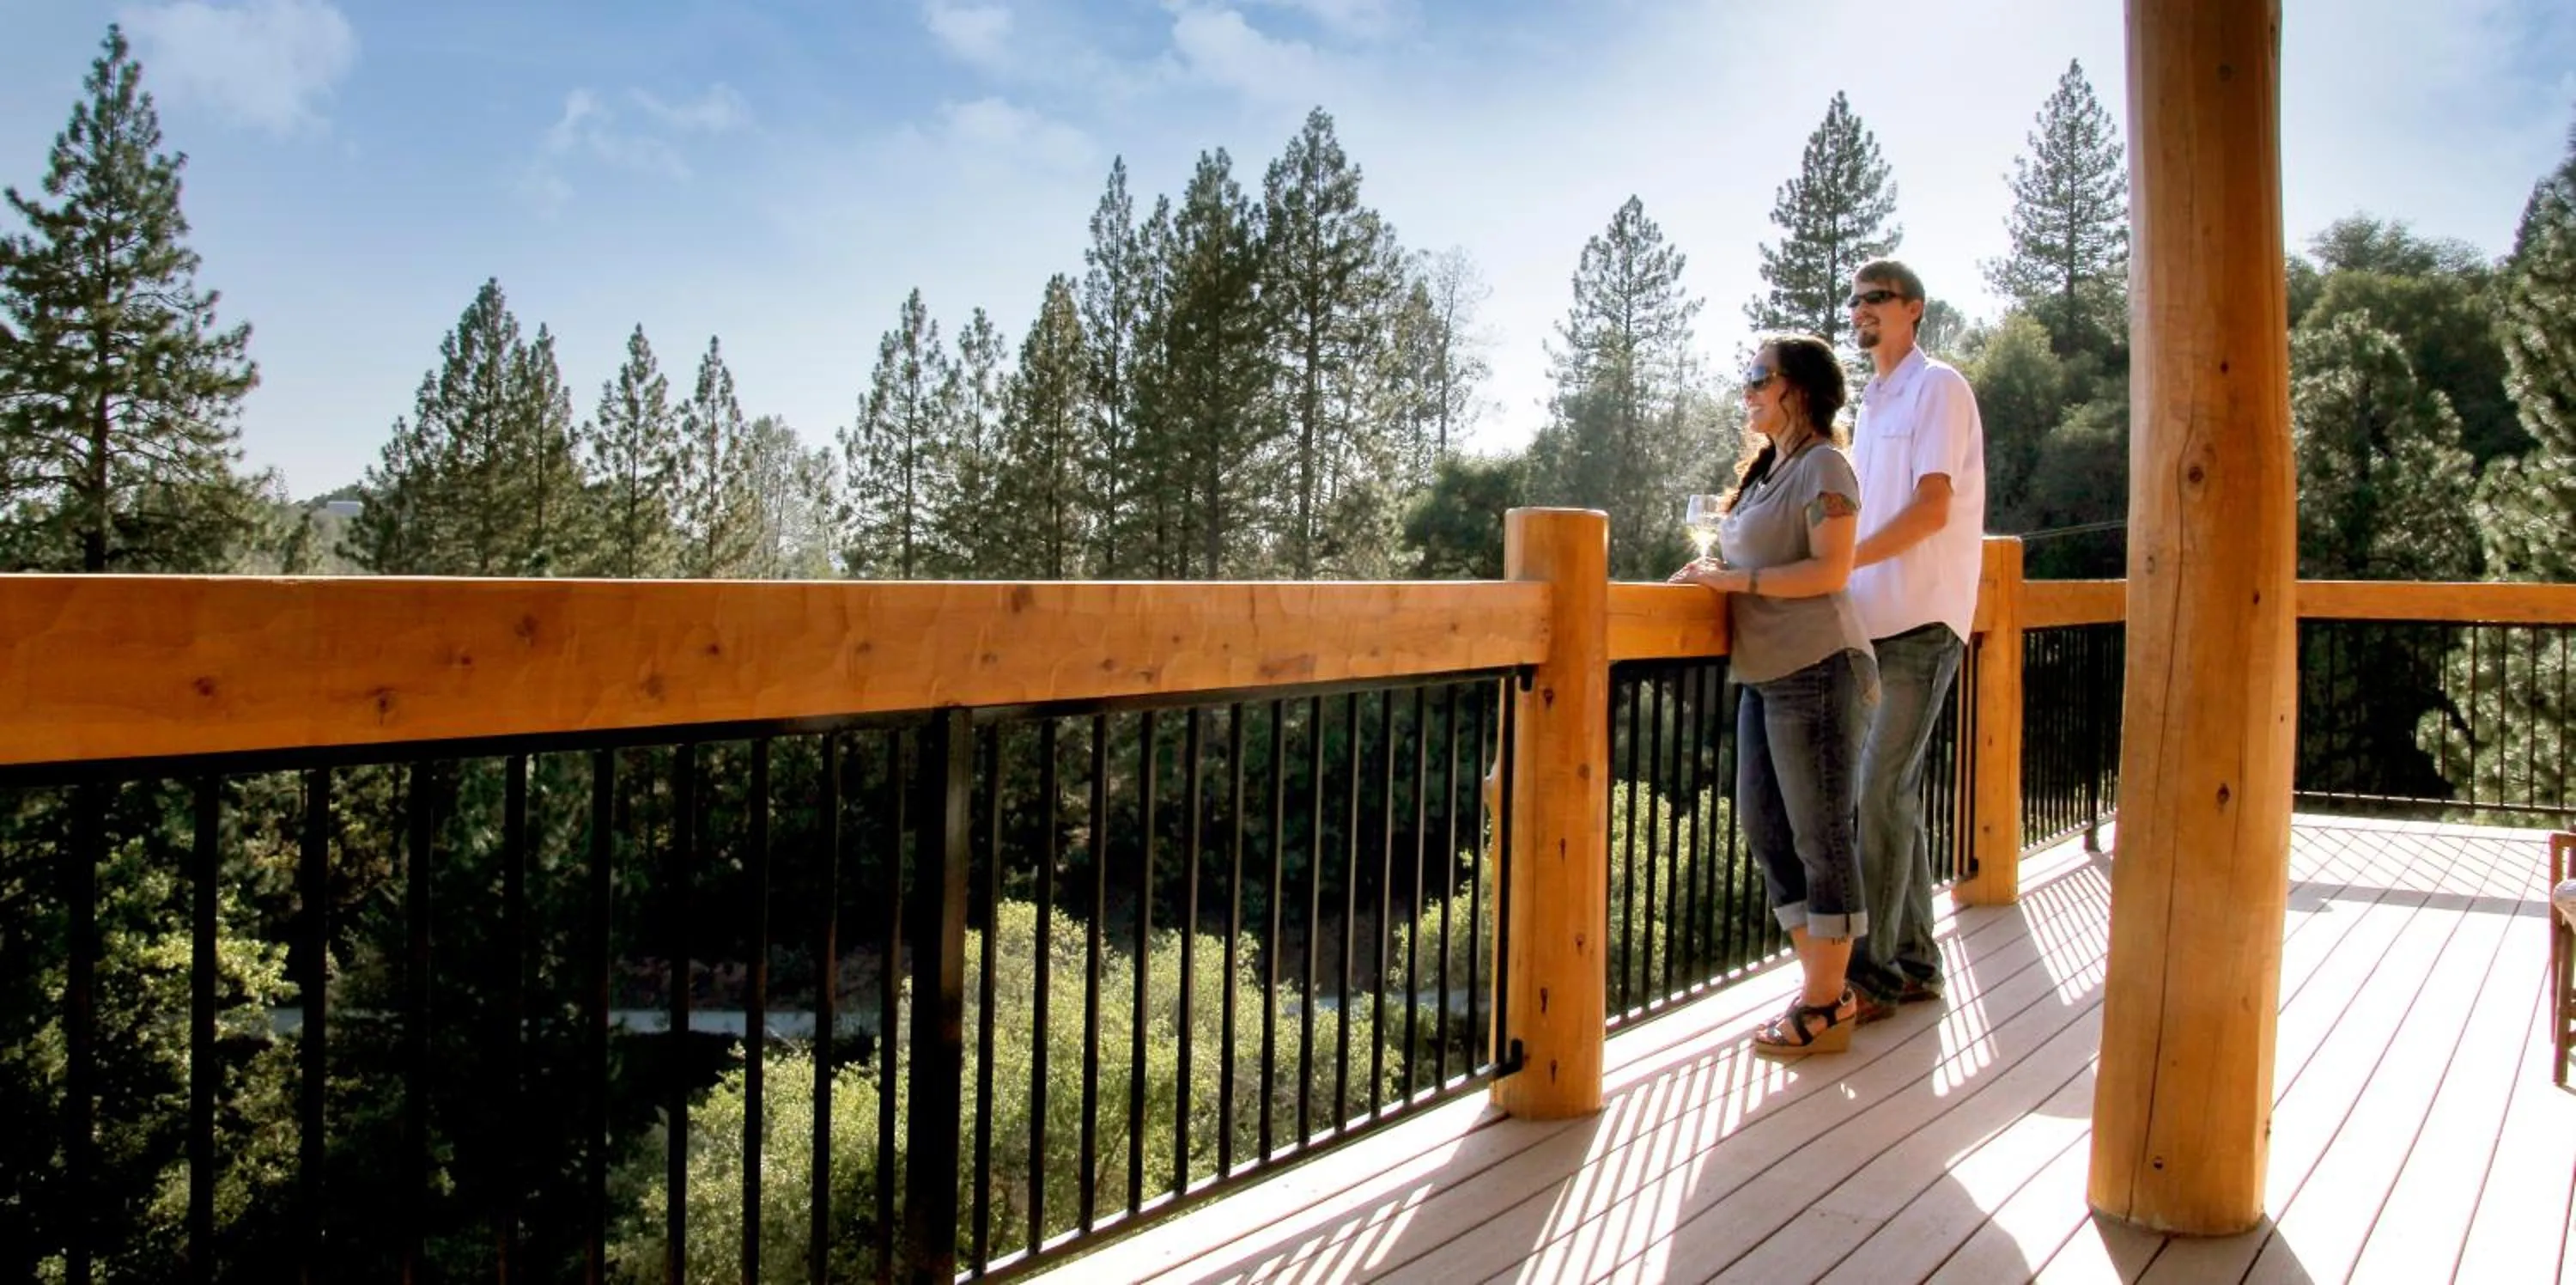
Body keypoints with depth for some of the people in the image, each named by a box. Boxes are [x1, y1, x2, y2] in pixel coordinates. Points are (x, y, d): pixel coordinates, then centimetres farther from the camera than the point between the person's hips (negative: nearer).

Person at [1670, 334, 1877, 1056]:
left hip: (1813, 670, -10)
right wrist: (1715, 575, 7)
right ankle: (1824, 985, 22)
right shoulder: (1766, 468, 20)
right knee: (1764, 824, 11)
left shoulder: (1824, 467, -7)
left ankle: (1825, 1008, 7)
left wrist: (1733, 579, -16)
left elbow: (1830, 570, -16)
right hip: (1766, 673, 10)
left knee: (1819, 834, -2)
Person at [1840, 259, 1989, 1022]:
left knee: (1880, 795, -11)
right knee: (1895, 795, 10)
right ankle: (1914, 961, 18)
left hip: (1920, 623, -8)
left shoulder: (1938, 388, -5)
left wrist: (1841, 560, -20)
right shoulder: (1871, 403, 20)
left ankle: (1871, 969, -5)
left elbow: (1932, 508, -16)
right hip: (1875, 624, 8)